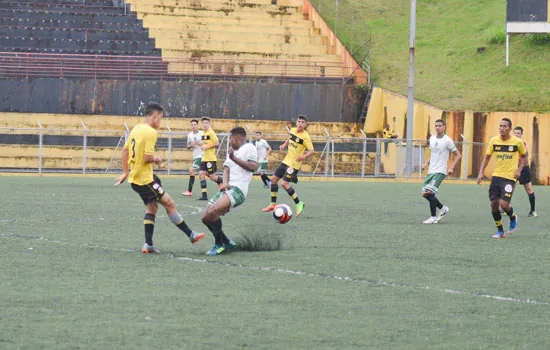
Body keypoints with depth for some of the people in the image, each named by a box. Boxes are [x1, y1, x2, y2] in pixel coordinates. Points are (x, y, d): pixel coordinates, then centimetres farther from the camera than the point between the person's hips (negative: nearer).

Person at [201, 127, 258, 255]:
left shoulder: (249, 148, 0)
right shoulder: (231, 150, 26)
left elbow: (253, 167, -15)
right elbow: (227, 169, 14)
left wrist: (234, 158, -15)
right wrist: (225, 183, -7)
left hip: (238, 189, -10)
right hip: (227, 188, 10)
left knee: (213, 212, -29)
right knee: (206, 219, 7)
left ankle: (219, 245, -15)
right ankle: (227, 243, 20)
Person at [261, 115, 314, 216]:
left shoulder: (305, 137, -17)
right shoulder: (293, 130, 4)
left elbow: (312, 150, -18)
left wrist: (304, 156, -36)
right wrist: (284, 145, 9)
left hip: (294, 164, -8)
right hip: (286, 161, 8)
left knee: (284, 183, -18)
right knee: (274, 179, 9)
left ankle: (299, 204, -6)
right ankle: (273, 204, 21)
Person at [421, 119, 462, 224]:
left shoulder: (447, 141, -8)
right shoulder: (432, 138, 12)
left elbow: (458, 155, -3)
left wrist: (451, 168, -14)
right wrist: (427, 163, 10)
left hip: (440, 171, -7)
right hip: (431, 171, 7)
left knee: (430, 192, -19)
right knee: (425, 194, 4)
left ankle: (433, 217, -11)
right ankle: (443, 208, 24)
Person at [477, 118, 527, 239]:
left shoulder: (517, 142, -6)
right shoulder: (494, 141, 1)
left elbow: (524, 156, 9)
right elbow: (487, 157, 11)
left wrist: (519, 170, -5)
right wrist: (481, 173, 1)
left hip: (510, 177, -4)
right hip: (496, 176, 4)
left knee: (504, 204, -15)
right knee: (494, 203, 0)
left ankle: (513, 218, 19)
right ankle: (500, 231, 16)